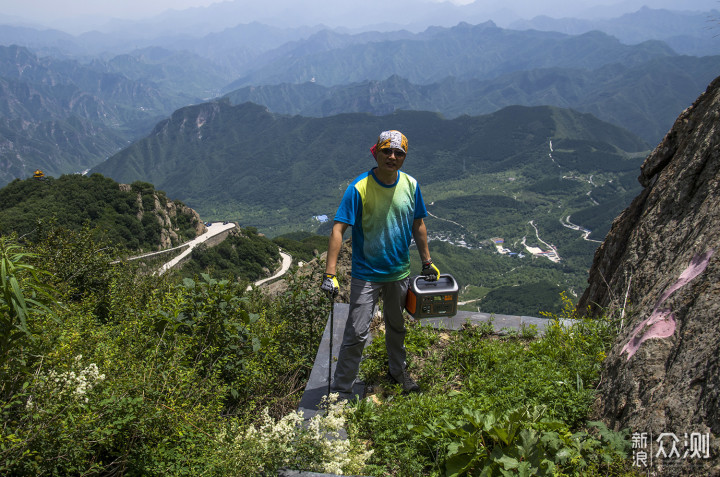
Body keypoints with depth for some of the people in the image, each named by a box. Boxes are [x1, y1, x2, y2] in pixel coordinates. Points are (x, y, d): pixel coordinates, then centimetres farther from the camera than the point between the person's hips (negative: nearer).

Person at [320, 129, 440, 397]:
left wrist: (427, 263, 12)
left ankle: (398, 371, 46)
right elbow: (338, 229, -21)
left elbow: (417, 225, 9)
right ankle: (340, 390, 8)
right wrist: (330, 274, -28)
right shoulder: (359, 188, -18)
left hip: (399, 272, 5)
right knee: (357, 333, -6)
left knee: (396, 326, 23)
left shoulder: (410, 185, -3)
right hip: (366, 273, -5)